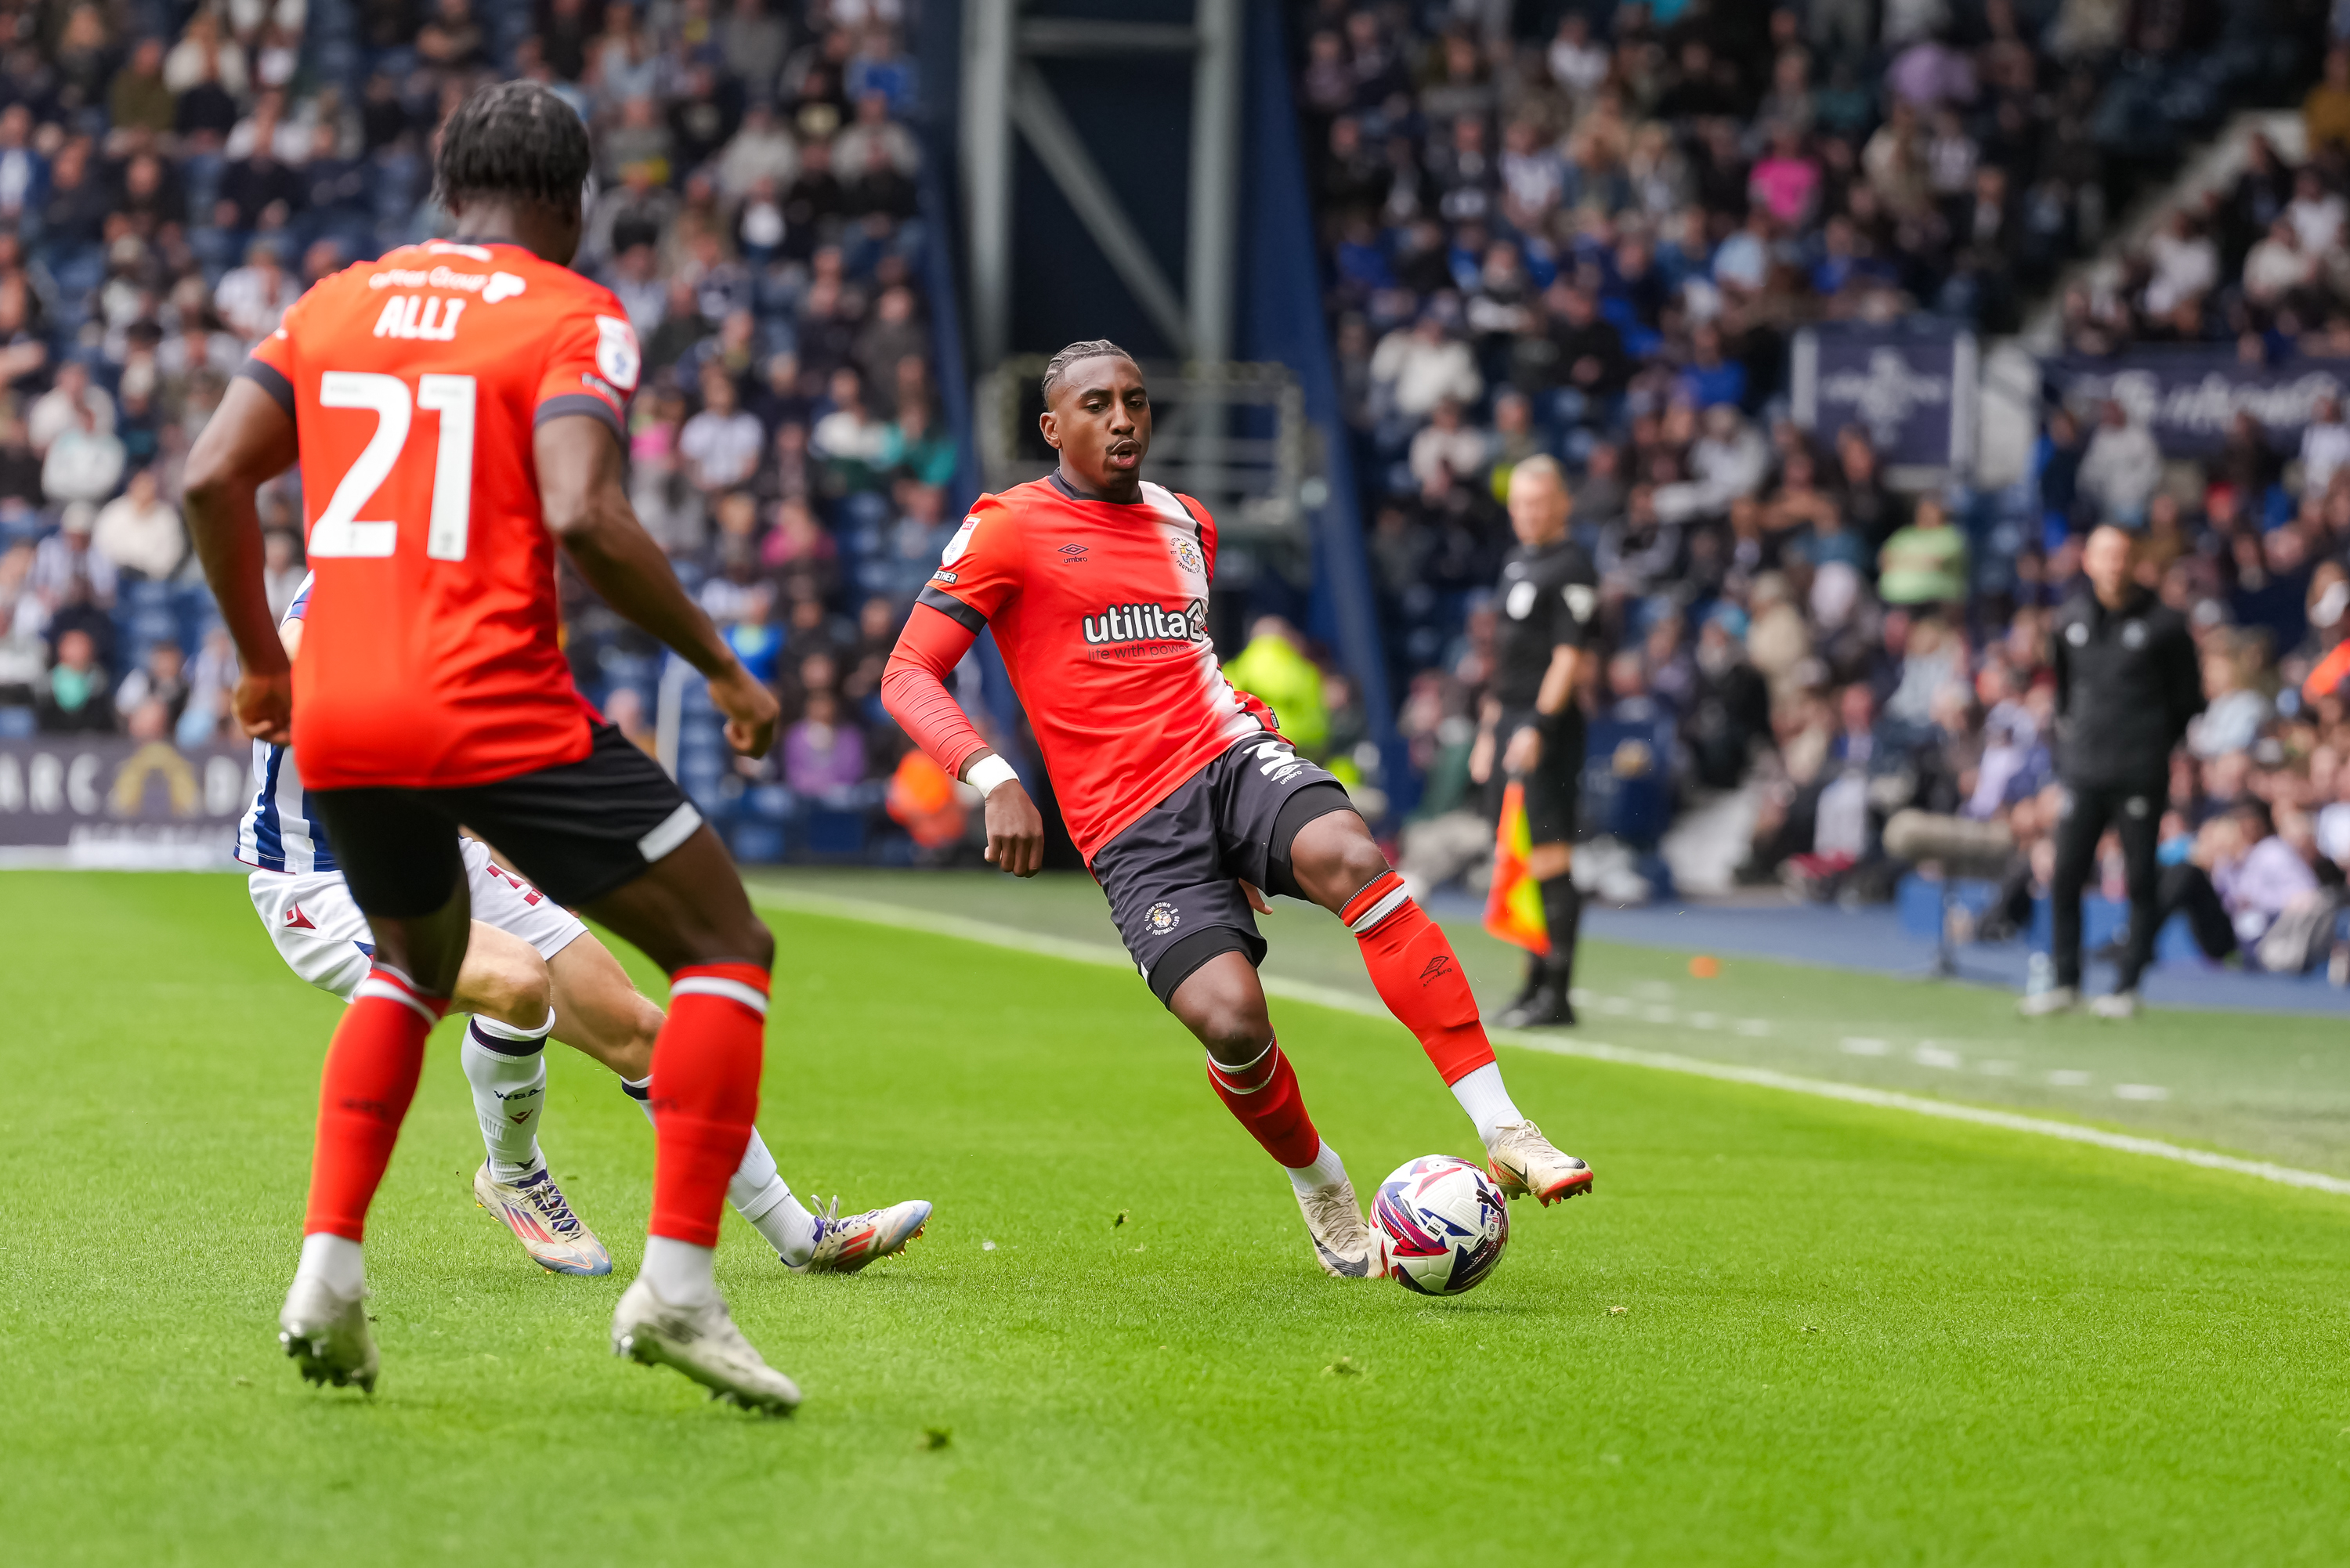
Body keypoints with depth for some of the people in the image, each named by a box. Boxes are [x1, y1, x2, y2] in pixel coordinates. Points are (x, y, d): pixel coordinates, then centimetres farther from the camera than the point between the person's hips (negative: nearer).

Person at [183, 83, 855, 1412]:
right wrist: (723, 664, -6)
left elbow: (213, 479, 8)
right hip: (499, 712, -6)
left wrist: (263, 658, 20)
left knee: (415, 964, 32)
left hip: (335, 716, 6)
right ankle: (678, 1283, -7)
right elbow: (583, 517, -16)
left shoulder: (336, 303, 16)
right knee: (728, 950, 7)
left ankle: (329, 1271, 15)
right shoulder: (575, 319, 0)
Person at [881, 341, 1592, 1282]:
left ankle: (1505, 1134, -34)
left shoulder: (1187, 524, 20)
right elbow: (907, 675, -6)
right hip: (1132, 829, -3)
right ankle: (1322, 1193, 9)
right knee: (1232, 1023, -24)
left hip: (1229, 754, 4)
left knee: (1350, 858, -31)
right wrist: (995, 782, -20)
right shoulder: (1008, 530, 1)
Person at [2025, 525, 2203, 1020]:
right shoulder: (2071, 619, 7)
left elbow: (2189, 698, 5)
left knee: (2140, 881, 0)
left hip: (2140, 774, -3)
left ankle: (2128, 986, 8)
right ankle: (2065, 982, 10)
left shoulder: (2163, 623, -4)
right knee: (2065, 877, 1)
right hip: (2082, 771, 3)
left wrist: (2157, 743, 2)